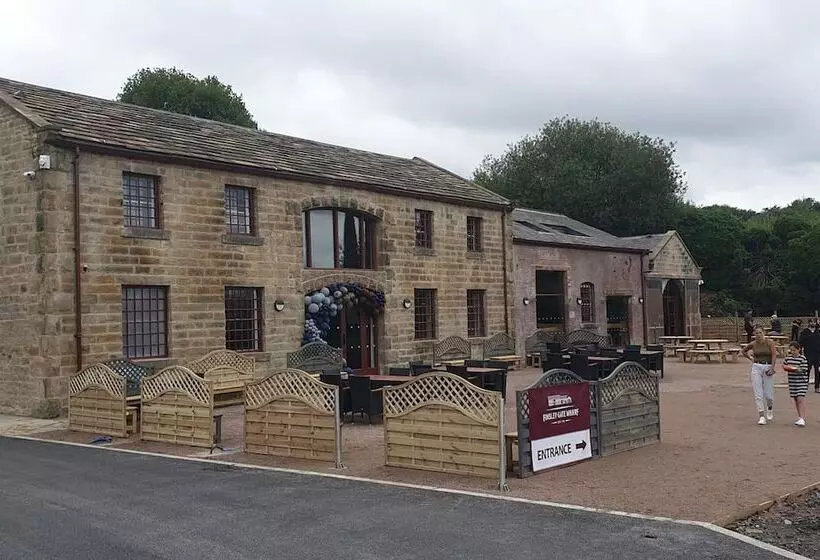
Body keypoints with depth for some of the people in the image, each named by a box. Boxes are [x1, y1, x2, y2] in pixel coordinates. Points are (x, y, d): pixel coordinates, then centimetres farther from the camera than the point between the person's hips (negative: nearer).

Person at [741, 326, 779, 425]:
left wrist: (772, 368, -24)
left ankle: (770, 409, 35)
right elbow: (743, 351, 22)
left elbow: (774, 355, -14)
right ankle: (762, 417, -3)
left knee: (768, 394, 2)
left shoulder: (770, 342, -5)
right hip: (756, 368, 2)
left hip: (768, 367, -2)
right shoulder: (753, 344, 4)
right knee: (758, 394, -5)